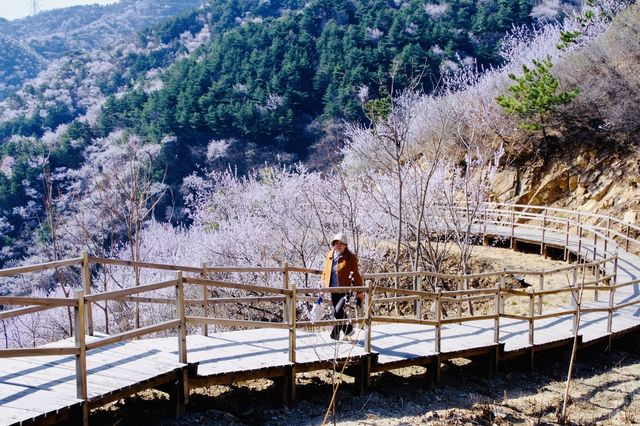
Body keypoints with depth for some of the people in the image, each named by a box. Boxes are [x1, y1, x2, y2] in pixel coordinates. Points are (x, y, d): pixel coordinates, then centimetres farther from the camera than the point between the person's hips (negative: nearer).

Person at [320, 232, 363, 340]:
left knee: (338, 312, -16)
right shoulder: (329, 255, 6)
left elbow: (355, 274, -4)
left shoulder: (350, 257, -7)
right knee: (340, 313, 16)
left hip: (345, 290, -6)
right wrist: (324, 285, 12)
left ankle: (335, 336, -5)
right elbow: (326, 271, 17)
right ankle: (348, 330, 37)